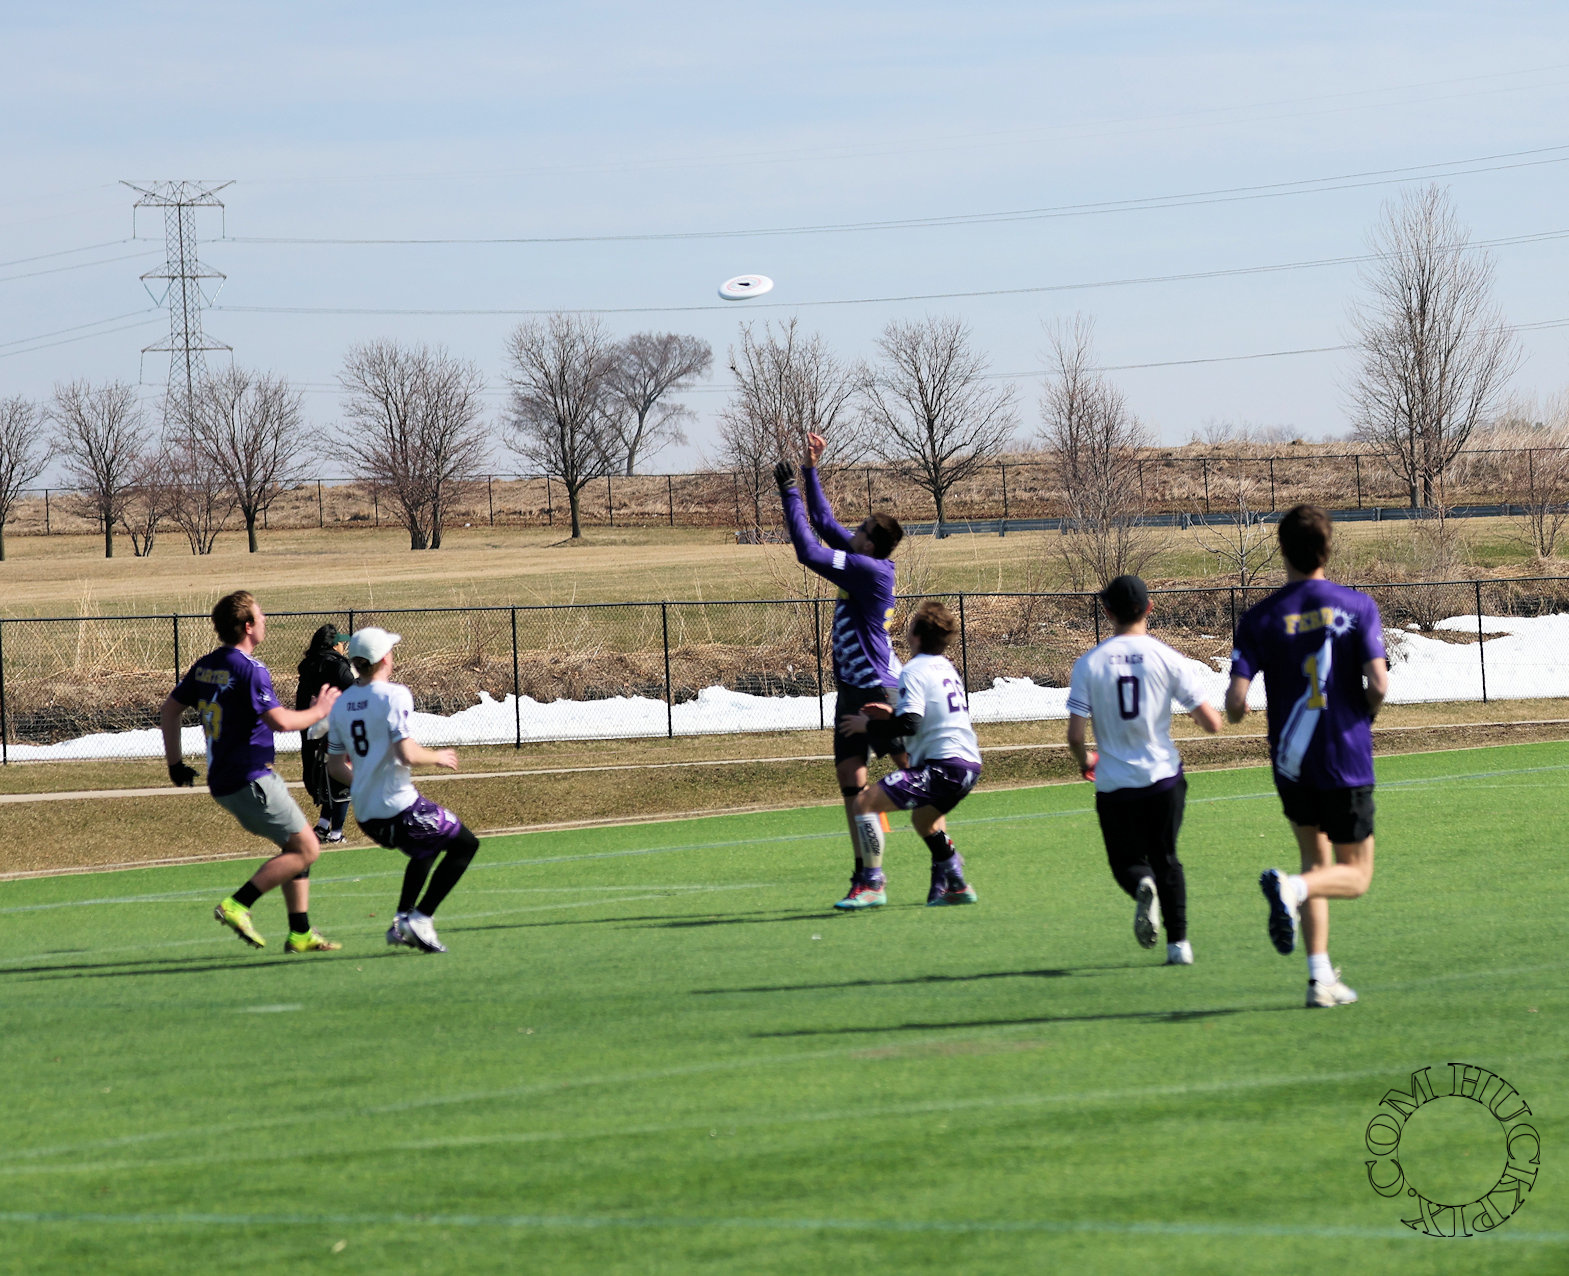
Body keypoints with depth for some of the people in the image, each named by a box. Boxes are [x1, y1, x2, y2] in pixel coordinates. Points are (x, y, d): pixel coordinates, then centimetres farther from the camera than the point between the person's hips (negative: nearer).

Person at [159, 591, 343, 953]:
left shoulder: (205, 666, 10)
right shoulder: (249, 669, -17)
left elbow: (169, 709, 16)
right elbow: (280, 720, -25)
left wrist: (175, 762, 22)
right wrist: (318, 710, -7)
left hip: (223, 780, 9)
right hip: (250, 781, -9)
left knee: (296, 844, 16)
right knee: (306, 849, -5)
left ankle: (300, 933, 15)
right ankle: (237, 905, -10)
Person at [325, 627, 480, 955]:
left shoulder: (341, 704, 7)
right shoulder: (393, 695, -14)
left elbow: (335, 766, 11)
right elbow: (407, 754, -22)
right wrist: (438, 757, -3)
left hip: (364, 814, 8)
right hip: (398, 805, -8)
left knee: (425, 849, 31)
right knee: (465, 844, 8)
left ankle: (402, 921, 18)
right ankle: (420, 919, -4)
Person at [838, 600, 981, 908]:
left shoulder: (914, 672, -10)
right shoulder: (947, 668, 19)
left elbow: (909, 725, -20)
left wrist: (868, 726, -6)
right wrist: (892, 715, 23)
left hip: (944, 765, -10)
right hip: (968, 764, 10)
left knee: (865, 801, -15)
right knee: (923, 819, 36)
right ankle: (956, 886, 37)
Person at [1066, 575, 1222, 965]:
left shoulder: (1088, 663, -5)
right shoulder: (1168, 659, -5)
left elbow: (1075, 734, -8)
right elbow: (1211, 724, -5)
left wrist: (1084, 761, 15)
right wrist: (1199, 711, 20)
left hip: (1114, 783, 0)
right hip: (1163, 778, 0)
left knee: (1127, 861, 14)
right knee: (1165, 859, 17)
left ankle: (1142, 886, -20)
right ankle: (1178, 943, 8)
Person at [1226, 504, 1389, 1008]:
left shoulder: (1260, 618, -3)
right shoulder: (1357, 607, -6)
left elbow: (1235, 703, -11)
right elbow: (1378, 684, -16)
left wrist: (1237, 711, 13)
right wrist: (1364, 714, 7)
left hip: (1291, 760, 2)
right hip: (1347, 759, -2)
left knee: (1317, 861, 19)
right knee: (1355, 875, 8)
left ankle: (1320, 976, 6)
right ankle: (1292, 887, -24)